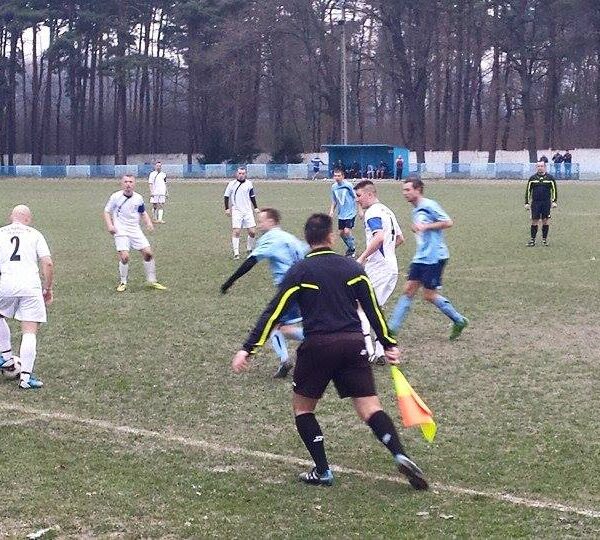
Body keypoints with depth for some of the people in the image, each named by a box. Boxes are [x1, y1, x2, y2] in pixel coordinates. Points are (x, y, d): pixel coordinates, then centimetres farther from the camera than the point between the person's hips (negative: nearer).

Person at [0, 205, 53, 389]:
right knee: (30, 332, 2)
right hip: (31, 285, -1)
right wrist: (48, 288, 14)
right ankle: (26, 377, -5)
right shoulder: (35, 234, 13)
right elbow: (48, 263, 4)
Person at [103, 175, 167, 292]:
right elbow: (107, 211, 3)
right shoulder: (116, 197, -5)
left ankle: (152, 281, 11)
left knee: (148, 253, -4)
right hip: (121, 231, -4)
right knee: (124, 257, -17)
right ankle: (123, 283, 5)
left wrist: (148, 223, 1)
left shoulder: (138, 198, 5)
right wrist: (109, 225, -12)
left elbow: (143, 213, 19)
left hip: (135, 230, 4)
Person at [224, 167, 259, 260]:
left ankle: (249, 249, 21)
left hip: (248, 211, 3)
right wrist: (227, 208, -1)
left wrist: (256, 207, 15)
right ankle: (236, 253, -10)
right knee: (236, 232, -12)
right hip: (236, 211, -3)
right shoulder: (232, 184, 0)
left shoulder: (249, 184, 7)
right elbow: (226, 196, 6)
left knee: (252, 232, -2)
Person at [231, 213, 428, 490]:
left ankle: (322, 471, 11)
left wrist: (248, 349, -3)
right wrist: (389, 345, 20)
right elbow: (373, 310, 11)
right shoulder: (353, 268, 10)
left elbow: (273, 312, -3)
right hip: (353, 344, 2)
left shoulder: (300, 271, 2)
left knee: (302, 407, 16)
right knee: (370, 407, 2)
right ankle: (400, 456, -18)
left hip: (317, 345, -2)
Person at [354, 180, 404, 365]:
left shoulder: (372, 213, -12)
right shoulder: (387, 211, 18)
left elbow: (379, 237, -29)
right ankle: (379, 353, 12)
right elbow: (400, 238, 25)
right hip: (391, 268, 9)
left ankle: (369, 350, -13)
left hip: (376, 268, -9)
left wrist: (362, 258, -26)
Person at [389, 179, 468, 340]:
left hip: (435, 257, -9)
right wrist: (417, 229, 10)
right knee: (408, 290, 4)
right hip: (421, 257, 9)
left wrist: (426, 226, -19)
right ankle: (392, 328, 3)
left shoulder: (429, 205, -12)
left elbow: (448, 223, -16)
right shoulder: (416, 211, 16)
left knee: (429, 295, -4)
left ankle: (459, 321, 12)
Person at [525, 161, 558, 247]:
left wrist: (554, 201, 0)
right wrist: (527, 203, 5)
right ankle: (532, 239, 4)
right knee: (534, 221, -2)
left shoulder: (550, 178, 6)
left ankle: (544, 239, 10)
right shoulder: (532, 178, 8)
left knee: (545, 221, 1)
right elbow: (528, 191, 11)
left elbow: (554, 190, 9)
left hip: (546, 202, 0)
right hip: (535, 202, 0)